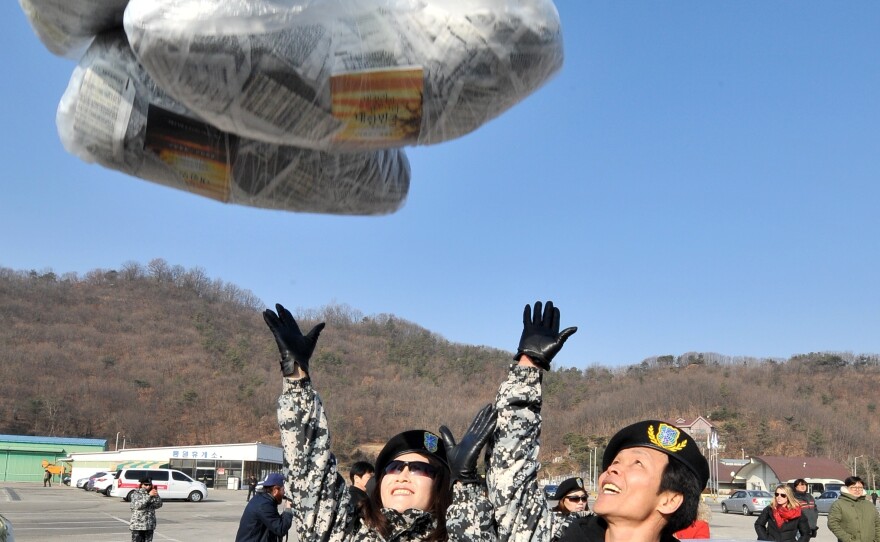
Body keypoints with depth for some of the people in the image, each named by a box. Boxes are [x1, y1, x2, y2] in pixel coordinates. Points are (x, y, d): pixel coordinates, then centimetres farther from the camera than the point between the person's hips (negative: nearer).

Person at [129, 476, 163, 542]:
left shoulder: (152, 494, 7)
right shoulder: (135, 494, -4)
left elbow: (158, 505, -2)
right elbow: (138, 505, -21)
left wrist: (156, 496, -18)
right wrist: (149, 496, -28)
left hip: (149, 526, 4)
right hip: (137, 526, -4)